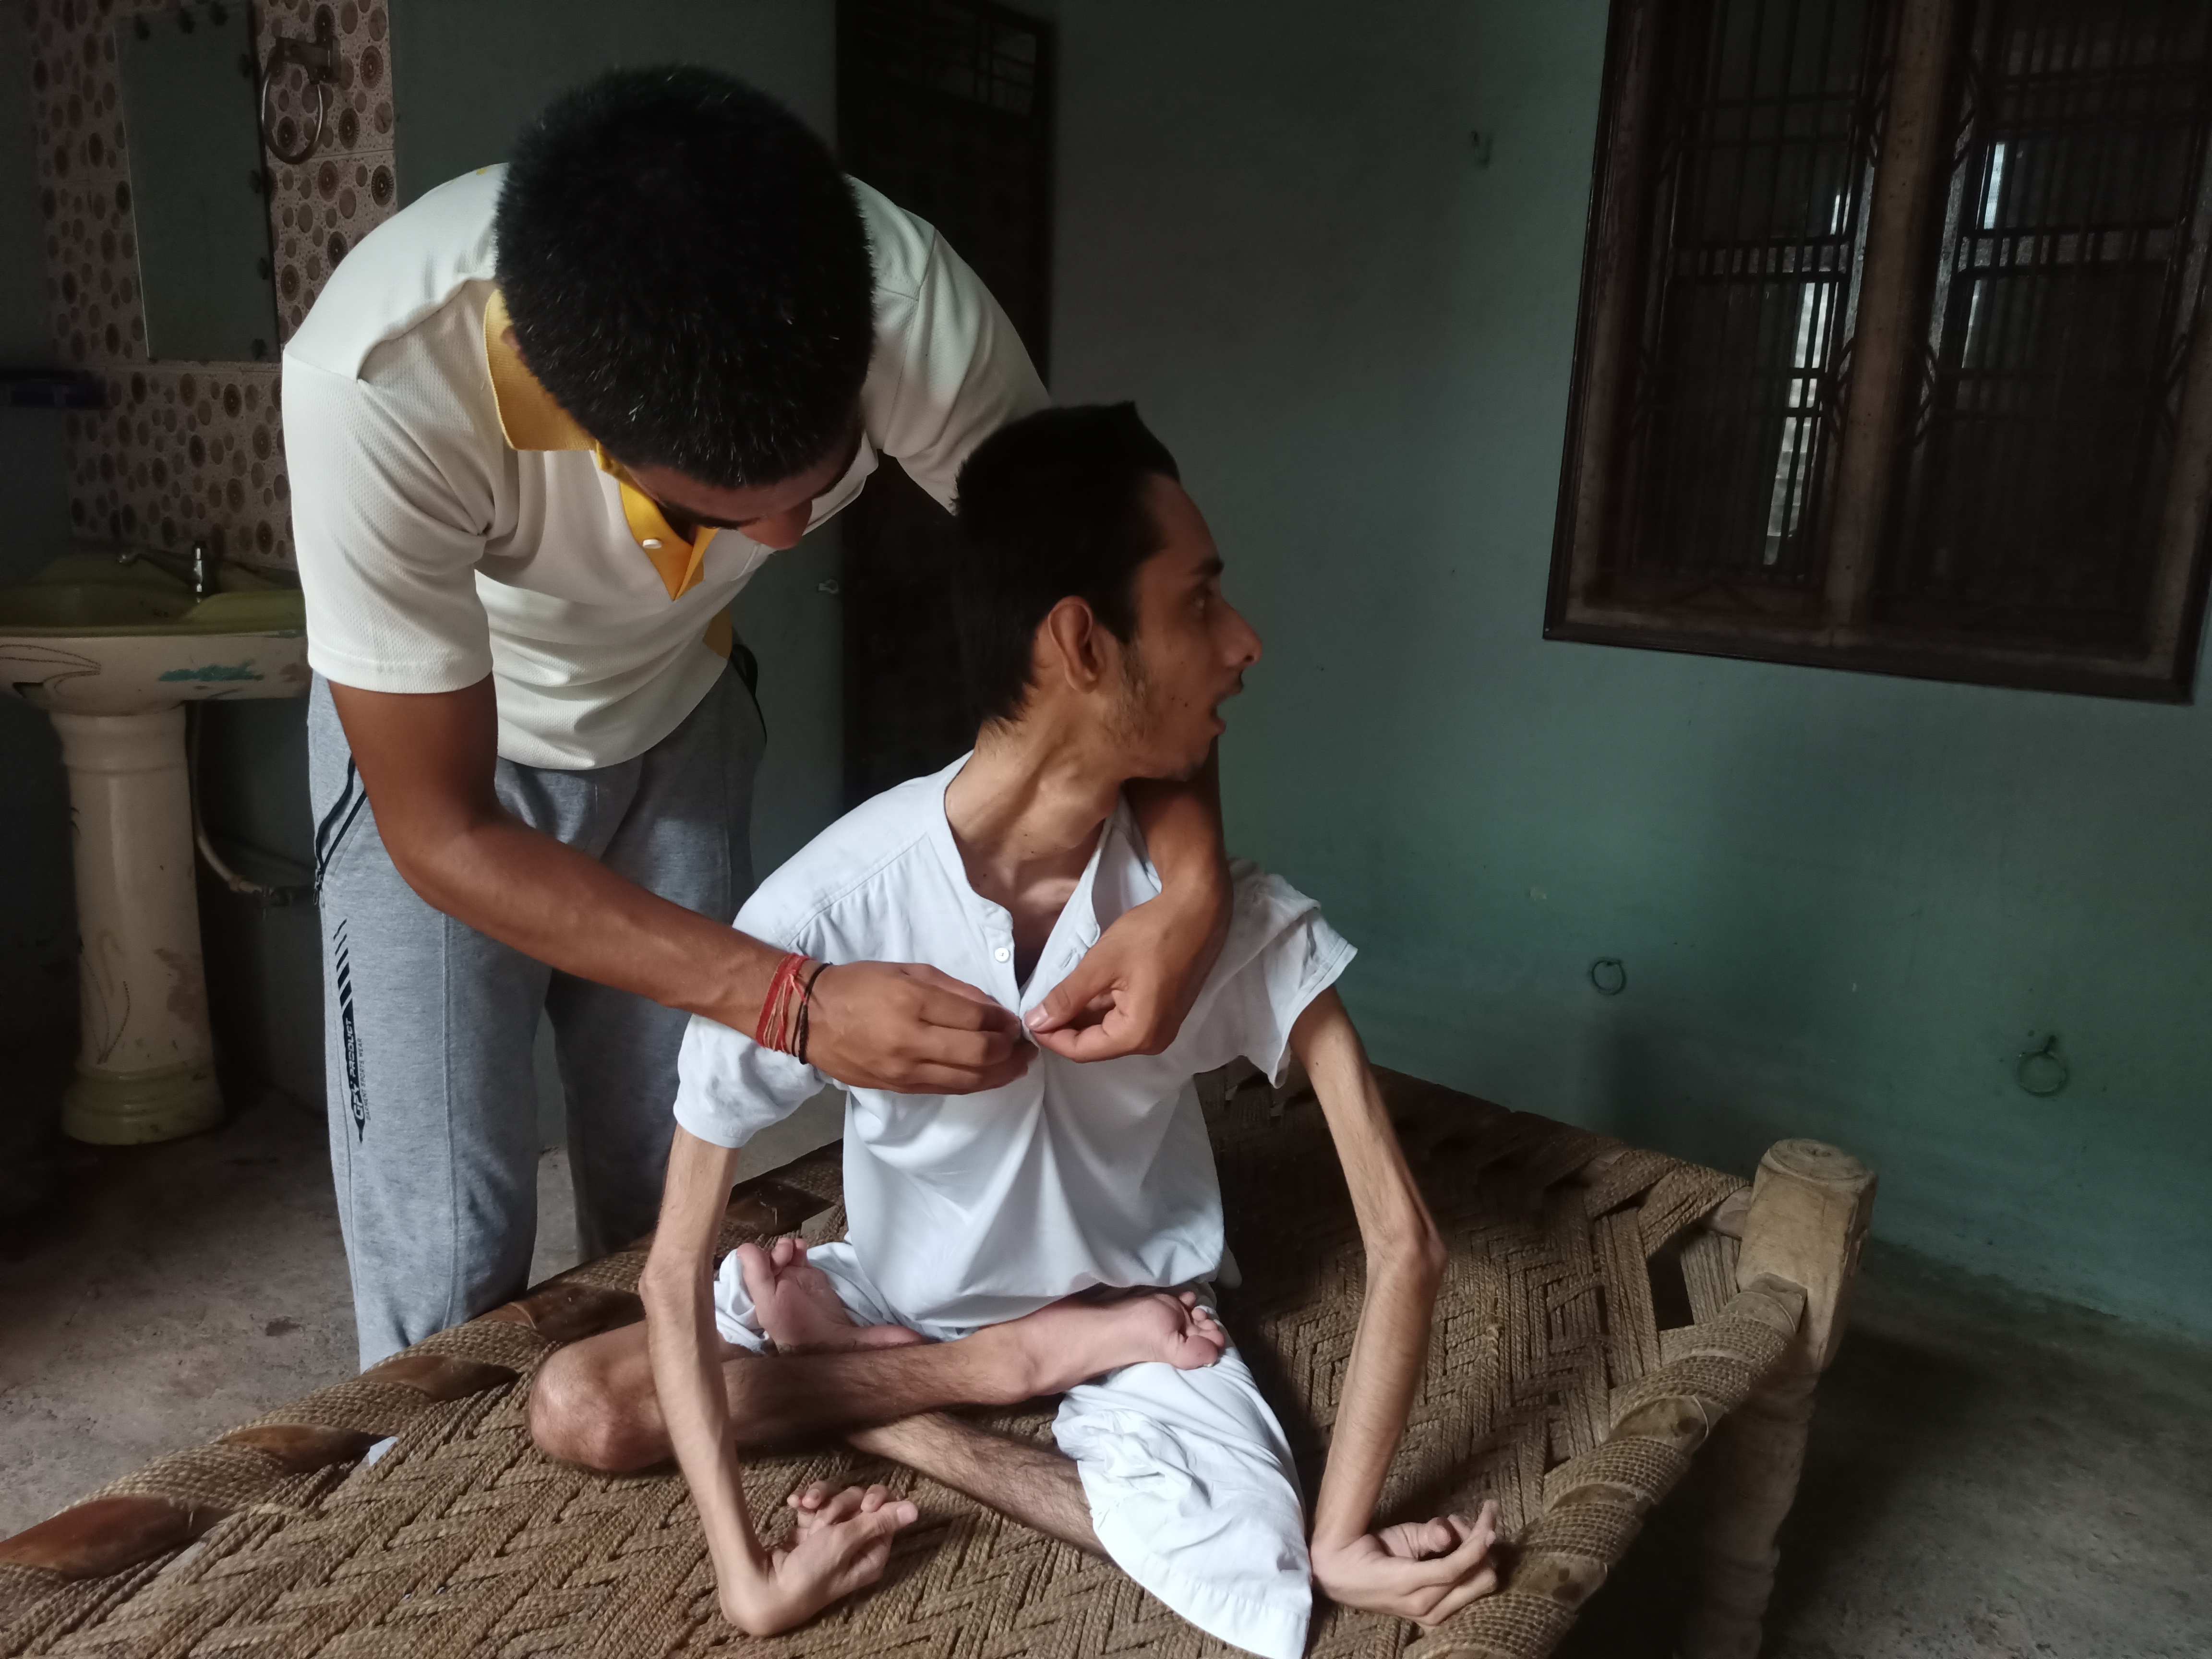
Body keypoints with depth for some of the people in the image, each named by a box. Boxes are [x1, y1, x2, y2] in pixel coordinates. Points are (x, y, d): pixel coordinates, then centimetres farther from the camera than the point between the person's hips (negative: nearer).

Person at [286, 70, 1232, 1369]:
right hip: (440, 750, -2)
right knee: (446, 1242, -6)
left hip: (676, 717, 3)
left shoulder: (900, 295, -33)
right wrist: (796, 1004, -37)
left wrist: (1194, 885, -34)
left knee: (680, 1193, 8)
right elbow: (442, 832, -29)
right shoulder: (379, 383, -39)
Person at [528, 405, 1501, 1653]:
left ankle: (875, 1391, -7)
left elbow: (1403, 1239, -20)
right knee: (580, 1410, -16)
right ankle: (1014, 1367, -8)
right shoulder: (822, 915, -29)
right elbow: (678, 1271, -20)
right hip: (899, 1292, 0)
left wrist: (1339, 1536, -24)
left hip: (1129, 1307, 1)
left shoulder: (1223, 906, -24)